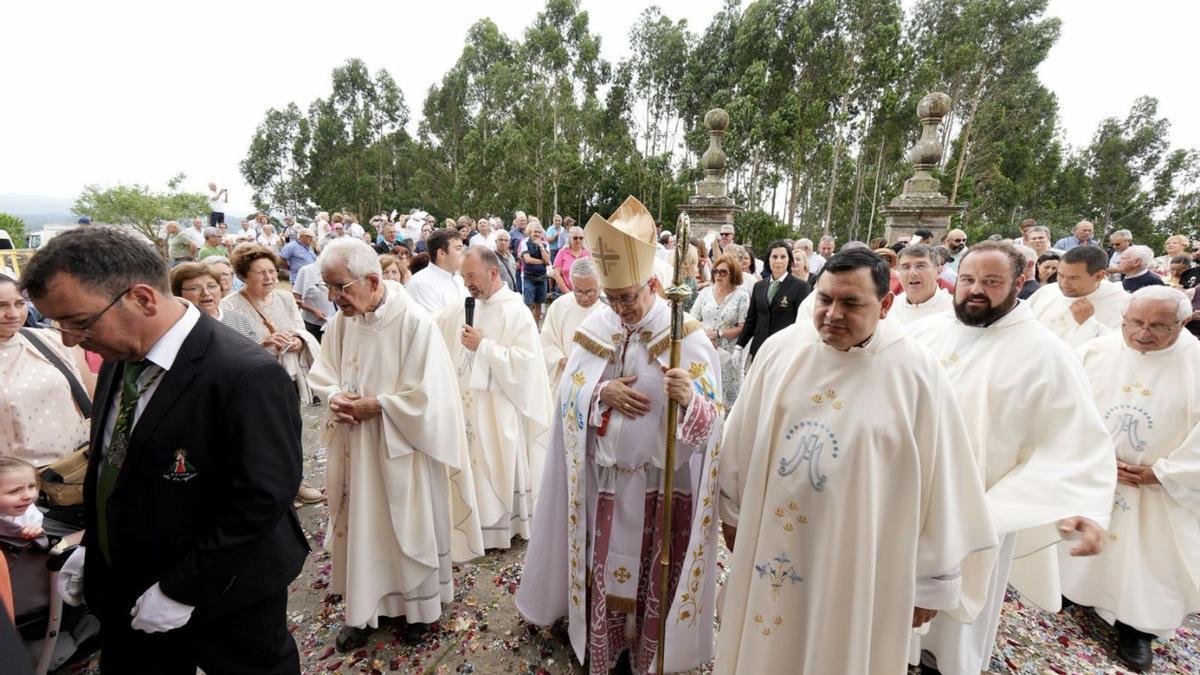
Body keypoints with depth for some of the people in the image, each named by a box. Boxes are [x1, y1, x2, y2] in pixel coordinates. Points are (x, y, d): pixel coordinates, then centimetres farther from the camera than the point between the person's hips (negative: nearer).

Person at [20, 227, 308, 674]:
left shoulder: (246, 376, -29)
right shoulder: (120, 358, -1)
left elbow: (262, 500, -26)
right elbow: (112, 463, 13)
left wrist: (183, 590, -19)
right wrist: (90, 547, 7)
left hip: (226, 602, -6)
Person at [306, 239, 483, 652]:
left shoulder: (414, 321, -20)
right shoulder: (341, 321, -2)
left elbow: (424, 395, -20)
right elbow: (322, 372, 10)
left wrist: (374, 406, -18)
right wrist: (335, 396, -10)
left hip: (402, 448, -5)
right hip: (355, 447, 5)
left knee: (408, 523, 12)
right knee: (361, 524, 16)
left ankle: (419, 605, 35)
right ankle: (363, 611, 36)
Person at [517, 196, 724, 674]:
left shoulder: (686, 336, -13)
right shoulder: (595, 327, -2)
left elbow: (710, 416, -16)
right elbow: (567, 392, 0)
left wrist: (688, 398, -38)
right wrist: (603, 392, -19)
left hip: (662, 481, -3)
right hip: (605, 477, 3)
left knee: (653, 572, 13)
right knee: (605, 565, 18)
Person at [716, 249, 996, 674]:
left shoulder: (917, 371, -14)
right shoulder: (781, 349, -7)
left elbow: (940, 483, -8)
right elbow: (743, 437, 4)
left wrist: (931, 580, -2)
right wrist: (733, 510, 11)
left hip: (861, 566, -2)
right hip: (773, 545, 3)